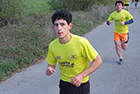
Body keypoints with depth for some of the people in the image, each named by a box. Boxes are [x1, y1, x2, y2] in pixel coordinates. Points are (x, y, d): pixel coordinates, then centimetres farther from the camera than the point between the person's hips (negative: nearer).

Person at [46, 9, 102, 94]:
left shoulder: (81, 42, -24)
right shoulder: (52, 46, -11)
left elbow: (98, 61, -15)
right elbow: (51, 64, 4)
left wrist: (82, 75, -22)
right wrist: (49, 69, -19)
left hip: (81, 85, -3)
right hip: (64, 84, 3)